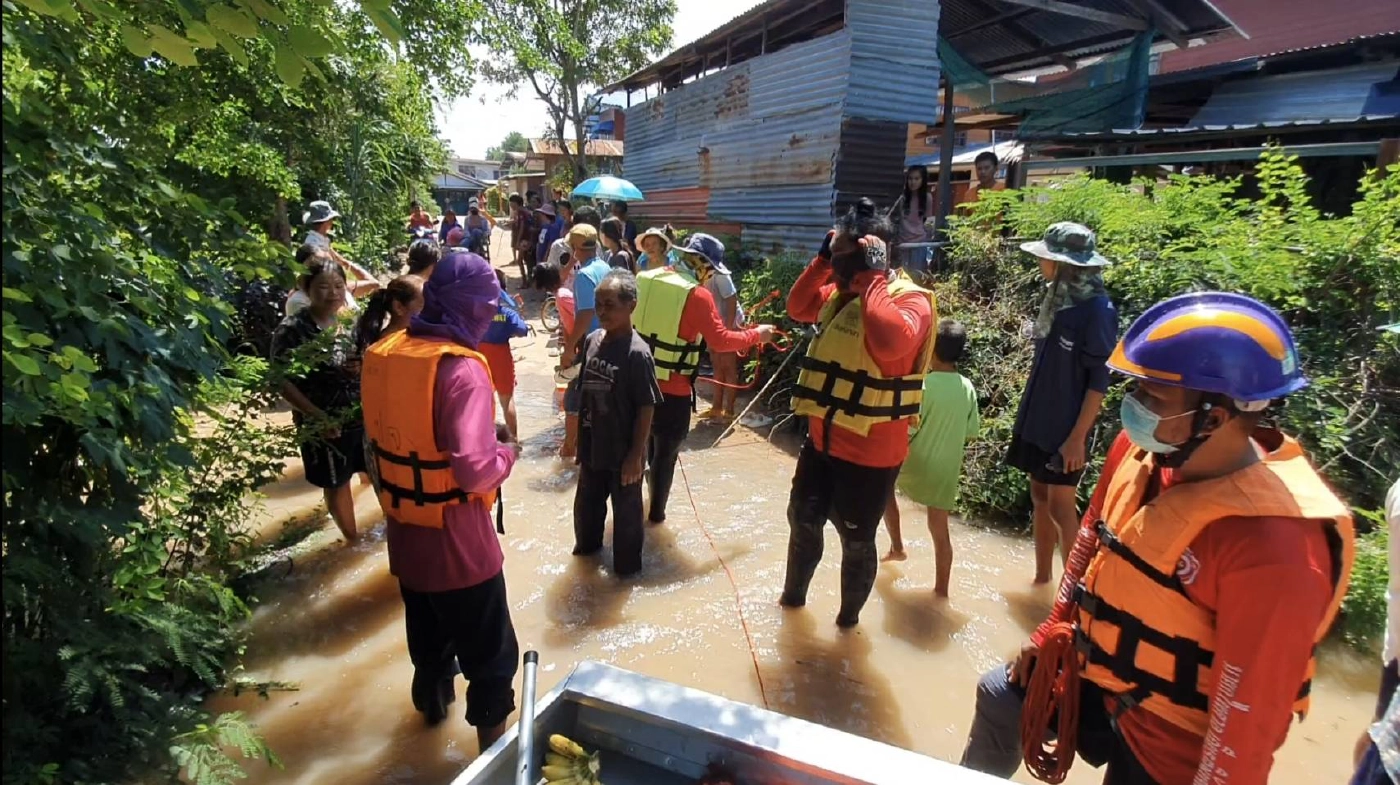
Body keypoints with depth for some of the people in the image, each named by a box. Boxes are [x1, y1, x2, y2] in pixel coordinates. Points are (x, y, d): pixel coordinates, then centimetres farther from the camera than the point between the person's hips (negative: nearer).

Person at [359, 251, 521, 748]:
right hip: (455, 539, -8)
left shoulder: (384, 353, -1)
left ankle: (432, 701, 53)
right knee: (489, 651, 11)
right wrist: (507, 452, -12)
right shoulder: (460, 368, -25)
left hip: (404, 532, 8)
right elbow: (474, 470, -31)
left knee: (427, 630, 31)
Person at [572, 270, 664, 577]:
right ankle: (587, 543, 51)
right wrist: (580, 438, 11)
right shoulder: (592, 341, -2)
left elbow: (646, 409, -17)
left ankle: (627, 563, 34)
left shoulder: (637, 353, -21)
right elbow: (585, 393, 8)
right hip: (593, 446, 6)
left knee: (626, 510, 13)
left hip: (623, 452, -6)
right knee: (586, 501, 25)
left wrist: (636, 454, -15)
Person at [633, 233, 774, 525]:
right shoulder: (697, 295, -16)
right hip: (671, 389, -6)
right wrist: (756, 335, -4)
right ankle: (656, 512, 23)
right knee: (666, 452, 10)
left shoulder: (646, 279, 2)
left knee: (640, 443, 26)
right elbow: (720, 340, -16)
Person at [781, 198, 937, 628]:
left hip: (870, 451, -8)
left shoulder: (910, 299, -19)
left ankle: (848, 617, 36)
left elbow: (891, 344, -39)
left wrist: (872, 277, -30)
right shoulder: (840, 293, 4)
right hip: (822, 438, 8)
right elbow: (798, 307, 15)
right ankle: (793, 593, 47)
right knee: (802, 520, 24)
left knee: (856, 540, 11)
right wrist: (821, 261, 2)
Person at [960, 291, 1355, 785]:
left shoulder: (1273, 546, -34)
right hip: (1099, 673, 7)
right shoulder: (1140, 448, -13)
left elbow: (1249, 707, -26)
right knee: (1000, 695, 23)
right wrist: (1052, 632, 11)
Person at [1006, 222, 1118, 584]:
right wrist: (1028, 414, 15)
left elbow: (1100, 380, -16)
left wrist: (1078, 436, -18)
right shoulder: (1057, 297, 6)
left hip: (1065, 426, -7)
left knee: (1060, 505, 0)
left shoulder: (1097, 309, -16)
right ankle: (1042, 576, 27)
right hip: (1038, 419, 7)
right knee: (1039, 497, 14)